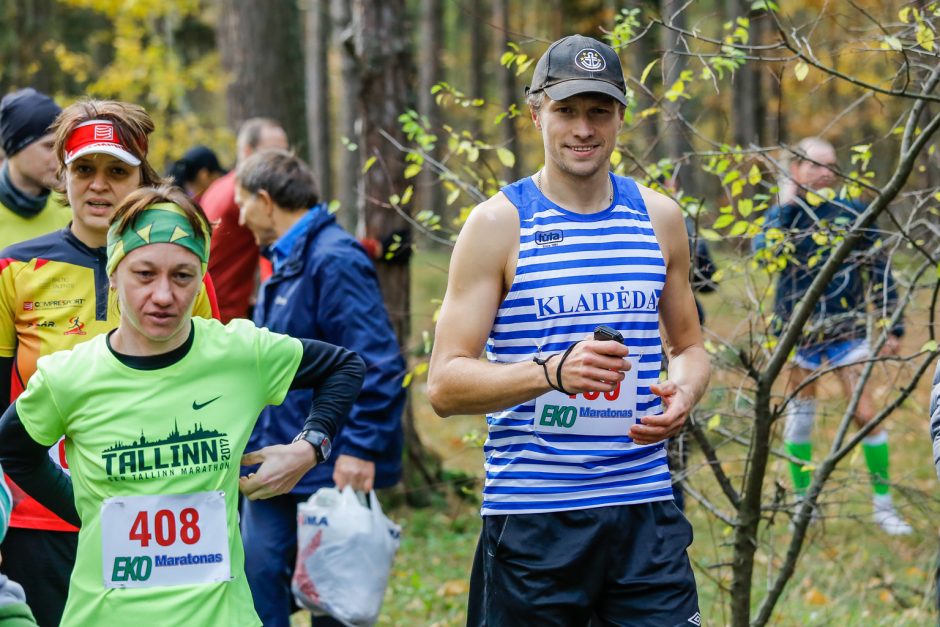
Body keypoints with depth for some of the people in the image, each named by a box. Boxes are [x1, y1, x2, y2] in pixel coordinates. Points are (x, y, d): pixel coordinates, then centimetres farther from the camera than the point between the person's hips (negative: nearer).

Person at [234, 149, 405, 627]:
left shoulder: (334, 261, -16)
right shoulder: (284, 264, 15)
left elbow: (377, 364, -22)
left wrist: (360, 448, -25)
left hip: (327, 474, -9)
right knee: (259, 587, 9)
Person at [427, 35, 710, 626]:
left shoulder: (659, 217, 10)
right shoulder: (499, 223, -2)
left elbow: (689, 345, 23)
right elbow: (445, 385, -6)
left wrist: (683, 394, -1)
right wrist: (553, 371, -22)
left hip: (646, 512, 3)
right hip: (532, 519, -3)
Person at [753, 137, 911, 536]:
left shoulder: (852, 211, -1)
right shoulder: (781, 215, 2)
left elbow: (879, 271, 3)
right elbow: (763, 253, -18)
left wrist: (892, 326, 1)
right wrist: (790, 206, -20)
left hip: (848, 330, -1)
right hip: (798, 331, 1)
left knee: (865, 414, -6)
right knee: (799, 414, 8)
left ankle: (883, 504, 4)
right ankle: (801, 501, 22)